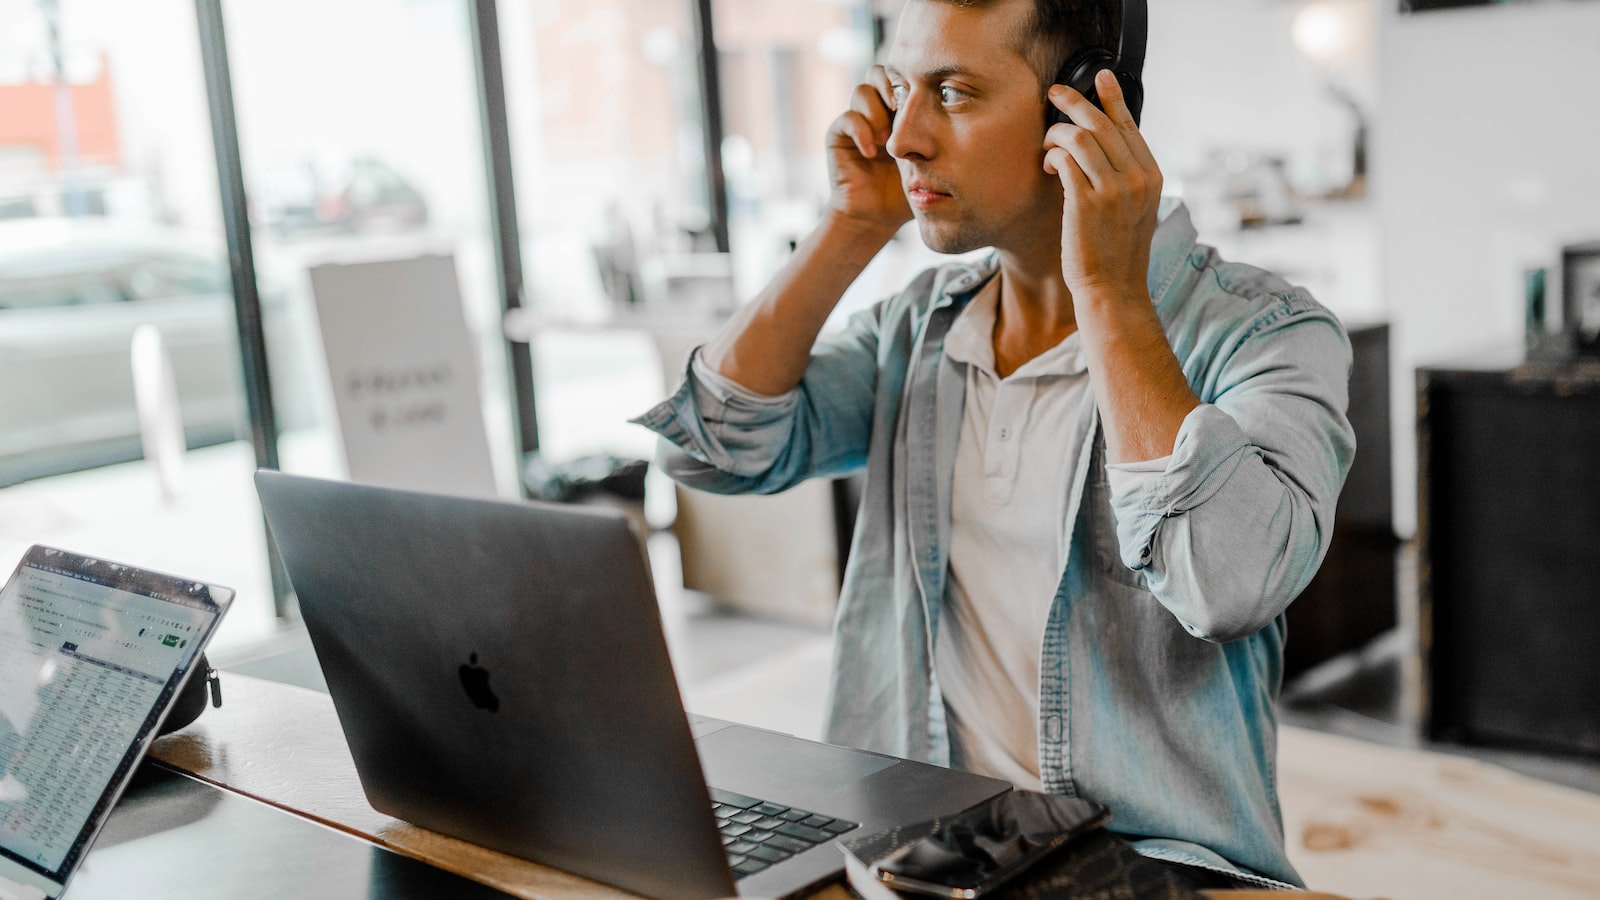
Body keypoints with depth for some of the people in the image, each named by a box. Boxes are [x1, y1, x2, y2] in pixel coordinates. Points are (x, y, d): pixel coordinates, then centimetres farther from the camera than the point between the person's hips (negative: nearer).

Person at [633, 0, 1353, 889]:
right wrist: (856, 226, 0)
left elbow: (1231, 583, -23)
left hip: (1153, 860, -5)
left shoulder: (1267, 333, -6)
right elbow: (715, 445, 2)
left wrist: (1109, 292, -17)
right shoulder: (920, 327, 11)